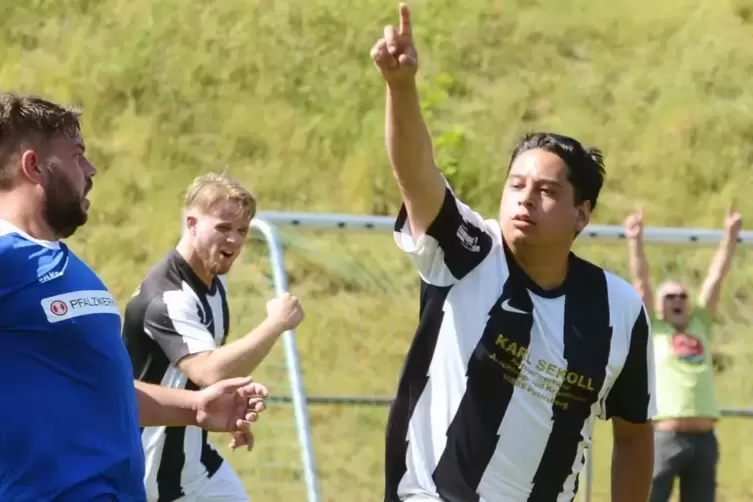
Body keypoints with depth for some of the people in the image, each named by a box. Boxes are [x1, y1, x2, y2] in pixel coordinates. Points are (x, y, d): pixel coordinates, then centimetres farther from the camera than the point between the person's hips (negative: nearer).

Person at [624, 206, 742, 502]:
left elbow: (716, 278, 18)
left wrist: (730, 236, 17)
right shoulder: (652, 331, 9)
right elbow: (641, 283, 3)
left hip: (703, 439, 4)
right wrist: (635, 241, -4)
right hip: (665, 437, -4)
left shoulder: (700, 327, 18)